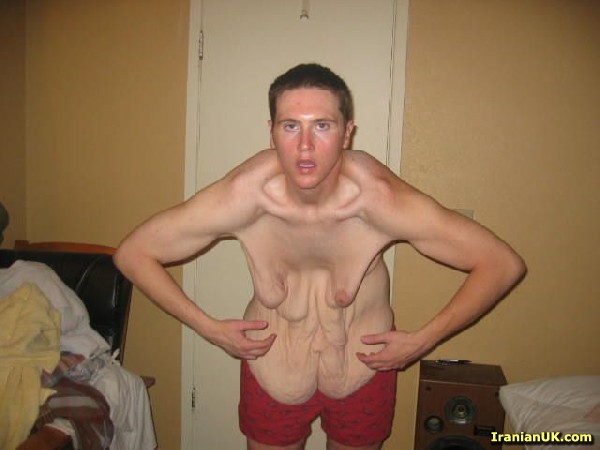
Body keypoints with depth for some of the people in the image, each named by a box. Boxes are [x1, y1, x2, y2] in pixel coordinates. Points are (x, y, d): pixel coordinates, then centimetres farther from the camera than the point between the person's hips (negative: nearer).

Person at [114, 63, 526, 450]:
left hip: (364, 364, 0)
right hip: (272, 362, 1)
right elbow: (133, 253, -14)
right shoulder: (244, 194, -28)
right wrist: (209, 327, -14)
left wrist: (422, 341, -17)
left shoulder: (379, 197, -31)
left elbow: (505, 265, -21)